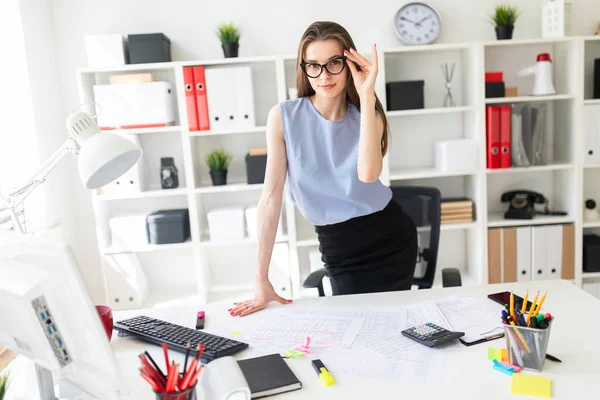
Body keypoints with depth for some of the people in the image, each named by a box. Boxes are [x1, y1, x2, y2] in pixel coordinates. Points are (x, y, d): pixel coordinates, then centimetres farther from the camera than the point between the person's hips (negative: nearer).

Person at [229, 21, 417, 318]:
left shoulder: (368, 116, -4)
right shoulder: (284, 117, -10)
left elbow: (368, 173, -25)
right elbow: (271, 197, -14)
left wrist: (366, 96, -25)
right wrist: (261, 280, -15)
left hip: (391, 238, 2)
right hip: (339, 249, -1)